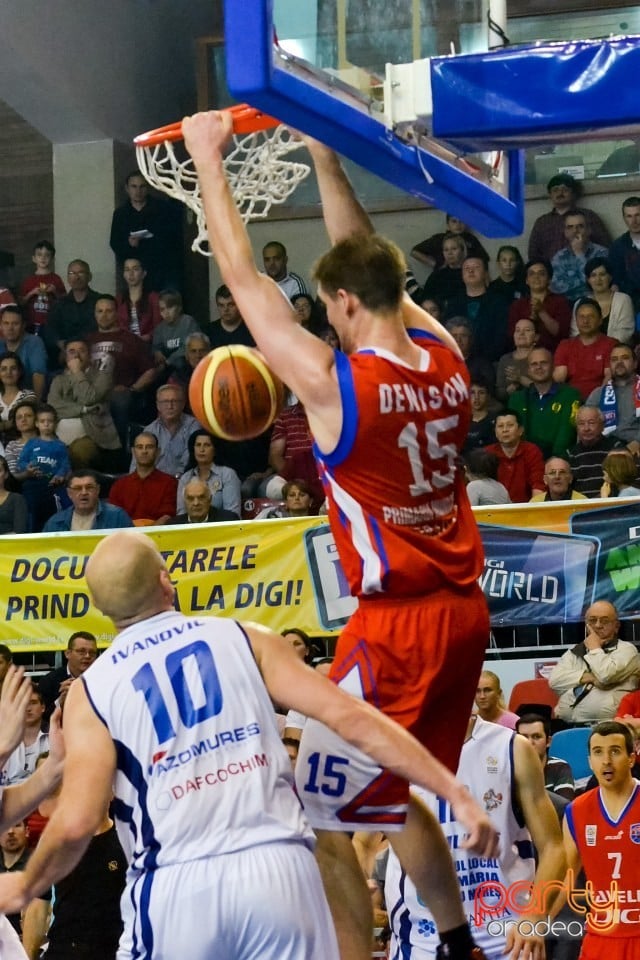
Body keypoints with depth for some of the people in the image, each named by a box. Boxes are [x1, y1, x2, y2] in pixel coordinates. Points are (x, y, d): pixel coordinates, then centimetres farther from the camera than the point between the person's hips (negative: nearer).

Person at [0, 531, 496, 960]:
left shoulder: (92, 691, 4)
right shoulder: (246, 638, 7)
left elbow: (76, 824, -6)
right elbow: (349, 717, -1)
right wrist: (455, 791, 1)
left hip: (176, 888, -1)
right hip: (277, 866, 1)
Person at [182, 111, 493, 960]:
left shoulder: (333, 384, -17)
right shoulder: (445, 358, 1)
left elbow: (244, 279, -9)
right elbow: (368, 263, 16)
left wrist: (209, 157, -1)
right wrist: (326, 157, 21)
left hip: (394, 630, -8)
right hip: (463, 613, 8)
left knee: (321, 822, 1)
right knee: (398, 797, 26)